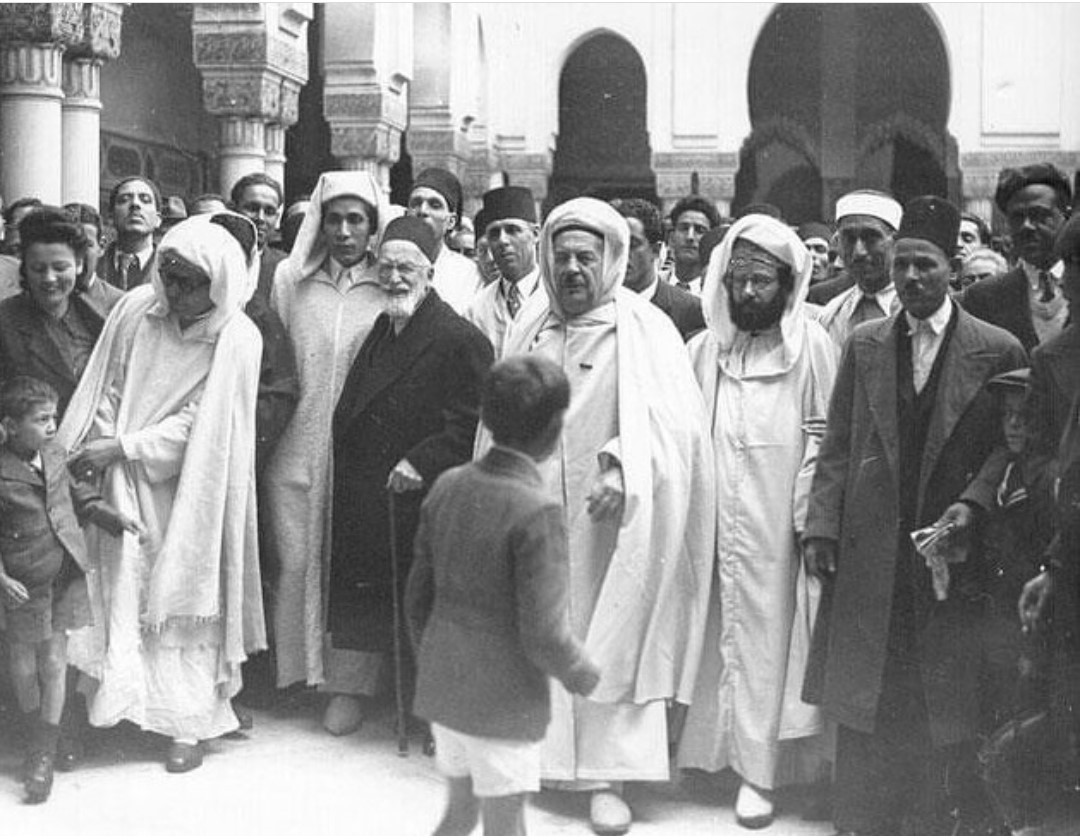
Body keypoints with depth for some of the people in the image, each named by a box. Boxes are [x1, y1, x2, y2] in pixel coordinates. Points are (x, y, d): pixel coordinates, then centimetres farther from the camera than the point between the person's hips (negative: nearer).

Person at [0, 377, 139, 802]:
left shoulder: (55, 456, 2)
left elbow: (77, 494, 18)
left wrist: (113, 517, 10)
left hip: (66, 576, 4)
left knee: (54, 662, 6)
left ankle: (44, 751, 17)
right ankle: (37, 732, 32)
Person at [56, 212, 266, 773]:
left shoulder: (237, 339, -13)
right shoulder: (136, 310, -3)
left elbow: (197, 423, -13)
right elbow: (108, 389, 4)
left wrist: (120, 447, -15)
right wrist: (97, 447, -9)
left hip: (187, 495, -2)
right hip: (123, 486, 2)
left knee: (184, 601, 3)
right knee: (122, 594, 1)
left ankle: (189, 725, 12)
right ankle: (122, 705, 12)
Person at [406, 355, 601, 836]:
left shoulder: (447, 487, 0)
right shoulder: (537, 512, -21)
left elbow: (417, 598, 8)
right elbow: (543, 633, -21)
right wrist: (584, 678, -2)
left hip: (441, 689, 7)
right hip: (504, 703, -7)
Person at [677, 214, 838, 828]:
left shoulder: (811, 347, -4)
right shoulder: (705, 348, 9)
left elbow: (824, 440, -6)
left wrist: (811, 519, -11)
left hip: (775, 528, -3)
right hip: (711, 523, 4)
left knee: (766, 641, 2)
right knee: (715, 636, 9)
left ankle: (760, 771, 11)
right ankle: (711, 745, 23)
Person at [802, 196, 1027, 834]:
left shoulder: (998, 351, -1)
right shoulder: (865, 344, 7)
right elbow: (837, 446, 7)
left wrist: (976, 507, -14)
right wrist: (822, 526, -1)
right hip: (870, 556, 2)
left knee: (947, 706, 3)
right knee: (864, 709, 6)